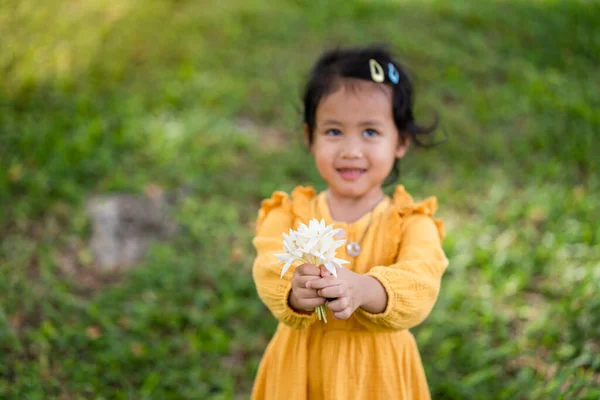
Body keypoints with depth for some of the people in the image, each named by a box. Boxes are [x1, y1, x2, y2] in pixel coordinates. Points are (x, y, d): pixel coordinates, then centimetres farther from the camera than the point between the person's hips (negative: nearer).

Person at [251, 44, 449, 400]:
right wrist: (295, 291, -45)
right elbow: (269, 268, -23)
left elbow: (421, 283, -27)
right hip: (301, 371, 1)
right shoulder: (289, 215, -7)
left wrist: (362, 289, -46)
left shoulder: (411, 223, -11)